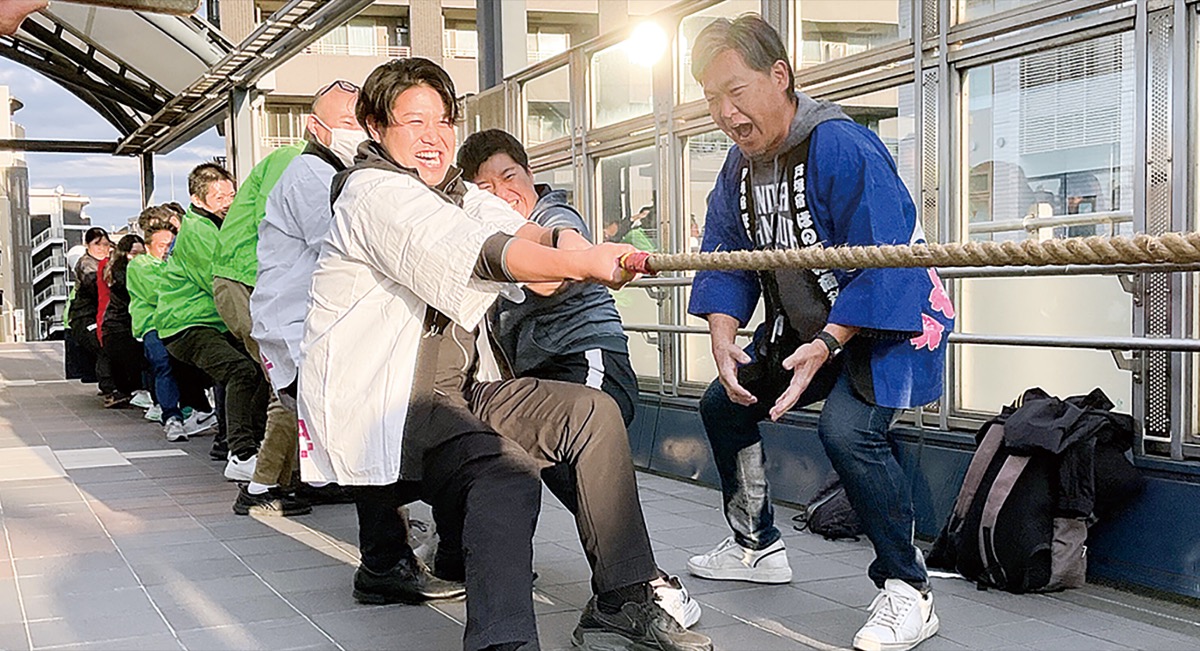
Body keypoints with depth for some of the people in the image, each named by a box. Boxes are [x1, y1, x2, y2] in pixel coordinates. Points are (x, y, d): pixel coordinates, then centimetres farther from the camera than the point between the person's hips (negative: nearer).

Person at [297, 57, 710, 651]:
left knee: (593, 412, -3)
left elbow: (517, 230, -4)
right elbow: (481, 253, -29)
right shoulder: (374, 194, -12)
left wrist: (564, 239, -28)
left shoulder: (458, 193, 18)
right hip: (378, 403, -9)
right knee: (506, 476, -32)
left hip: (456, 391, 9)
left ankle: (623, 602, 0)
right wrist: (582, 263, -42)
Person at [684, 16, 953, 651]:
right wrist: (723, 337, -13)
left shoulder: (842, 147, -28)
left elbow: (883, 267, -31)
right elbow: (724, 257, 3)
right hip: (803, 325, 9)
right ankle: (756, 546, 31)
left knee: (847, 428, -32)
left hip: (889, 318, -9)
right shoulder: (739, 164, -1)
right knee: (723, 404, 14)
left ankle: (906, 591, -16)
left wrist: (827, 344, -36)